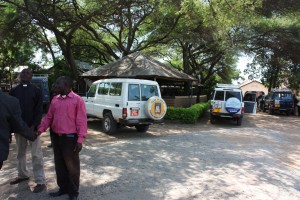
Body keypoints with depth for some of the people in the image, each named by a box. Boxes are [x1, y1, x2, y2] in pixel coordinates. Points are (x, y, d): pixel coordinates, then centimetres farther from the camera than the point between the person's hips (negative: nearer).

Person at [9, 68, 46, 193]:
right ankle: (22, 175, 34)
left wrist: (34, 125, -16)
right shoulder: (13, 91, 9)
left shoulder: (36, 91, 0)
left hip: (32, 127, -4)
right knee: (20, 154, 17)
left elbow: (39, 110, -5)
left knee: (36, 155, -3)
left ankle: (40, 181, 0)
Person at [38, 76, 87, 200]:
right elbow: (48, 117, 12)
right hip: (56, 137, 6)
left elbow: (81, 121, -13)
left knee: (72, 166, 6)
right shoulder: (55, 100, 9)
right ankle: (63, 188, 33)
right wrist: (40, 130, 0)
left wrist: (80, 140, -17)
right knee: (59, 164, 16)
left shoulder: (77, 100, -10)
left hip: (70, 138, -6)